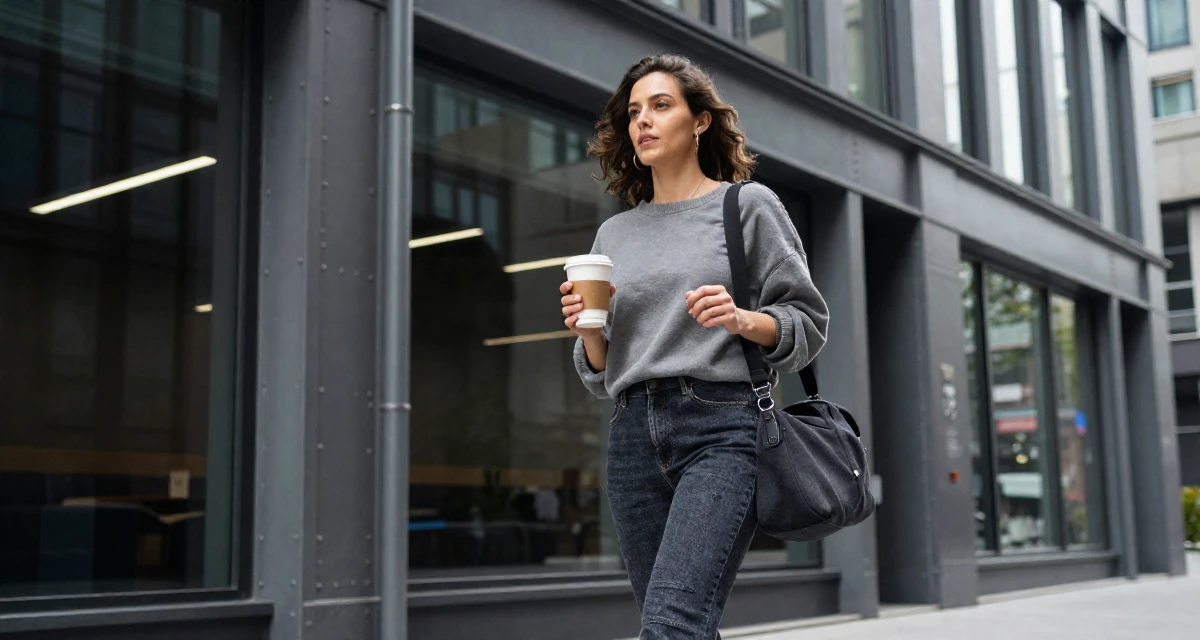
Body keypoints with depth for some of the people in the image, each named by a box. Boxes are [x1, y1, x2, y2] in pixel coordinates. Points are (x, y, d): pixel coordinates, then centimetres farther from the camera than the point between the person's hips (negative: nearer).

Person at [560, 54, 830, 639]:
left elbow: (809, 324, 6)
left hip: (723, 426, -5)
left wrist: (742, 320, -12)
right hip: (634, 436, 5)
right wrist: (589, 332, -1)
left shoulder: (749, 206, 9)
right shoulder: (615, 233, 19)